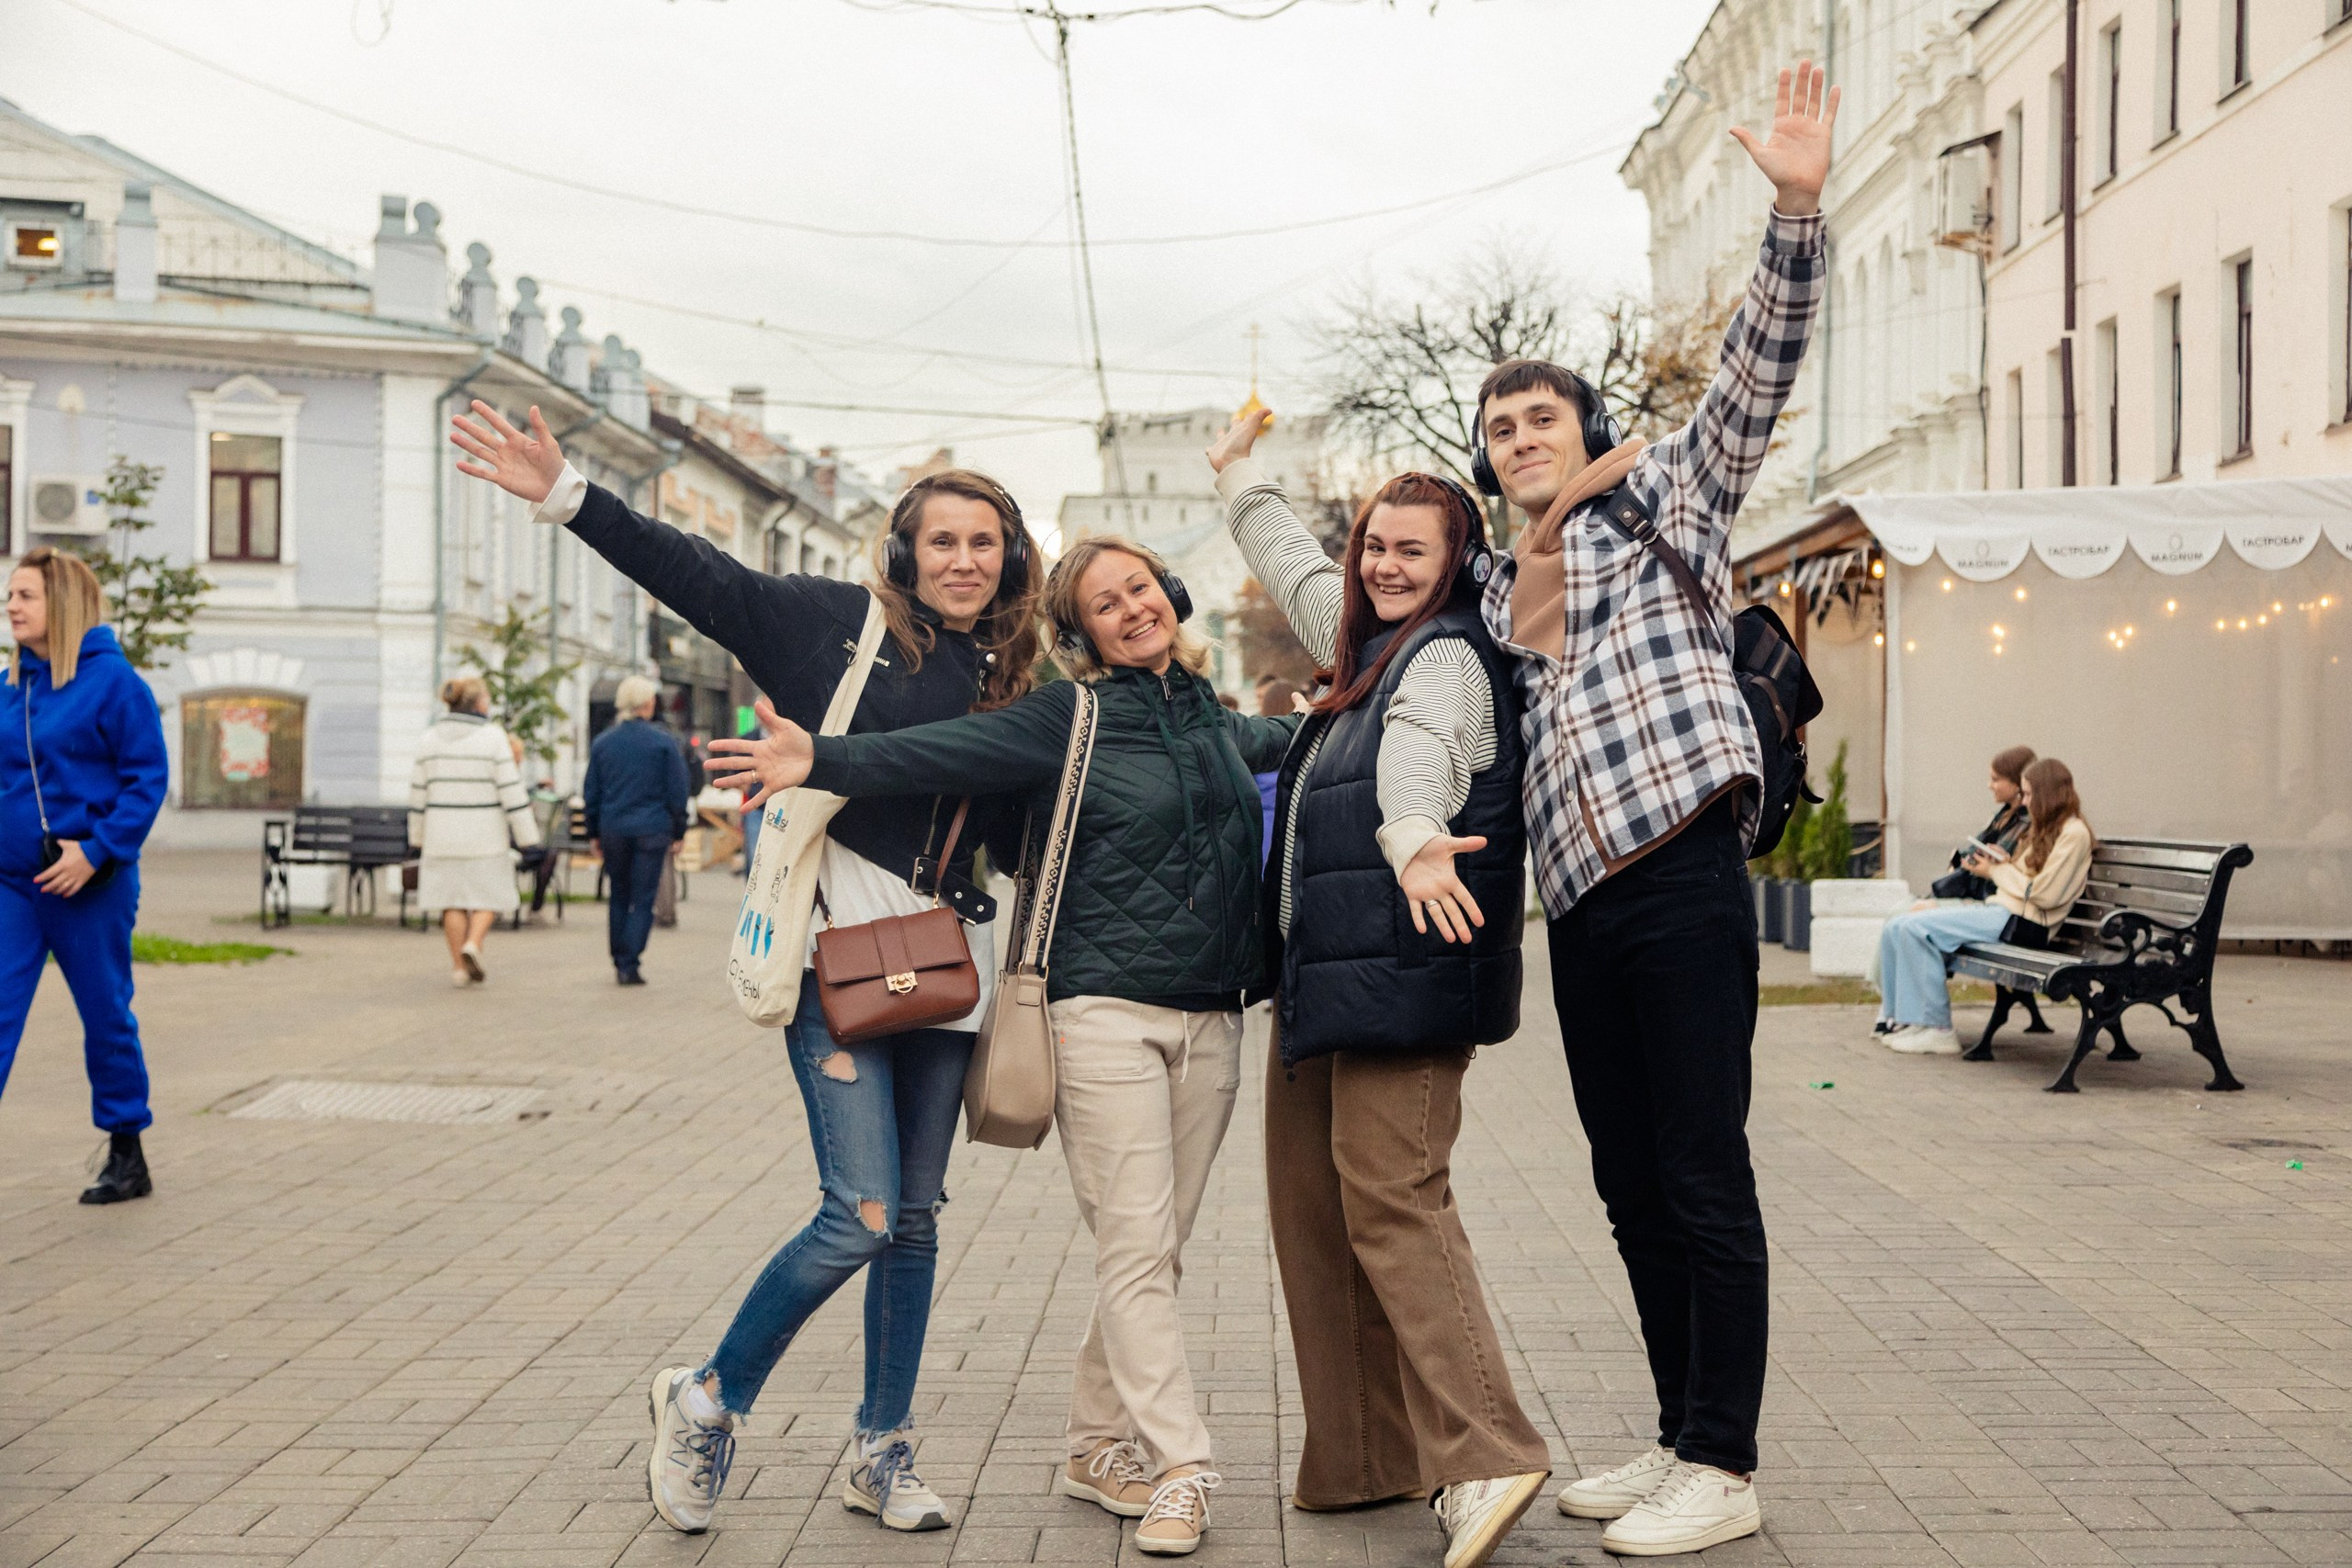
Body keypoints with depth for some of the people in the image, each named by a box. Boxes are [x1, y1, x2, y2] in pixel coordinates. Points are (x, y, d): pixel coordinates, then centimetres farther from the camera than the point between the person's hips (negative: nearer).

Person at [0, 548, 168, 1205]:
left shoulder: (113, 679, -9)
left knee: (106, 1017, 7)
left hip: (92, 884, -5)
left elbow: (147, 778, -11)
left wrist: (97, 850, -19)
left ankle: (128, 1156, 22)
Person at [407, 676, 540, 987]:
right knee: (489, 893, 9)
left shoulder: (431, 739, 2)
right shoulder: (492, 737, -9)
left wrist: (417, 836, 16)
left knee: (453, 898, 9)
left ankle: (459, 967, 8)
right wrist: (527, 836, -6)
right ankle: (473, 945, -14)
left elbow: (419, 792, 6)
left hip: (443, 833, 3)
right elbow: (511, 790, -11)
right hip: (484, 833, -3)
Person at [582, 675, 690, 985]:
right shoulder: (664, 742, -5)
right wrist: (678, 831, 5)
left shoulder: (602, 743, 6)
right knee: (643, 899, 1)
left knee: (618, 896, 16)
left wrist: (594, 832, 18)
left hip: (613, 830, 3)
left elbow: (590, 793, 10)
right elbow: (679, 791, -4)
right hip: (652, 830, -3)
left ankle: (619, 962, 18)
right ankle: (630, 965, -6)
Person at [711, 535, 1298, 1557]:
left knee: (1154, 1250, 8)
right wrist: (824, 761, -29)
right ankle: (1179, 1469, 0)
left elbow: (1287, 742, 38)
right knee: (1136, 1246, -7)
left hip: (1210, 1018, 5)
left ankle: (1098, 1448, 21)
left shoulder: (1214, 719, 14)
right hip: (1106, 1010, -5)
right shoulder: (1069, 717, -3)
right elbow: (938, 750, -16)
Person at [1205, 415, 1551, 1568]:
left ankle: (1485, 1456, -14)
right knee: (1318, 1211, 11)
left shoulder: (1446, 659, -8)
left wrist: (1413, 840, -52)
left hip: (1403, 976, -10)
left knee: (1391, 1199, -16)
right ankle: (1369, 1458, 19)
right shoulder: (1372, 648, 21)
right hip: (1330, 978, 10)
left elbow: (1420, 751, -32)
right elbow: (1296, 570, 41)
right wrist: (1241, 479, 54)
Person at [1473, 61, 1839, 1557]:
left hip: (1681, 873, -6)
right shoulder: (1498, 583, 22)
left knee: (1703, 1178, -3)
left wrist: (1798, 213, -15)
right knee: (1632, 1182, 12)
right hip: (1580, 898, 7)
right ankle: (1680, 1438, 25)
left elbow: (1761, 369, -4)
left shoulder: (1672, 497, 7)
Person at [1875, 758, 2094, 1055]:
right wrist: (2004, 863, 1)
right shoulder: (2045, 829, 23)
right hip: (2001, 909, 9)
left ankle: (1937, 1030, -17)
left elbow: (2045, 895, -15)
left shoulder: (2073, 833, -7)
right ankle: (1901, 1017, -2)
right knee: (1897, 928, -6)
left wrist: (1997, 871, -3)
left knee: (1916, 928, -23)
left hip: (2021, 923, -9)